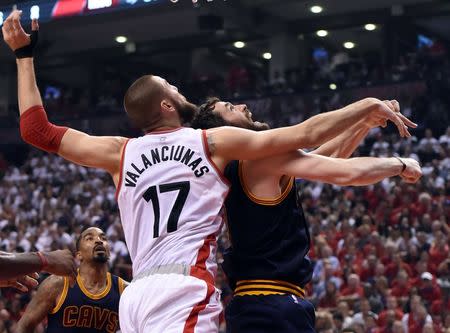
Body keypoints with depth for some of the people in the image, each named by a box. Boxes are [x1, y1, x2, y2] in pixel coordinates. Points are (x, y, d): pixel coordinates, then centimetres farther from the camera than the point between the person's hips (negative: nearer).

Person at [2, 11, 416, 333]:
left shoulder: (122, 153, 16)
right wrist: (370, 107, 15)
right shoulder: (213, 141, 6)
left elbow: (37, 130, 22)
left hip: (136, 294, 6)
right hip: (184, 291, -6)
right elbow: (306, 135, 5)